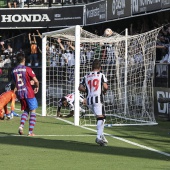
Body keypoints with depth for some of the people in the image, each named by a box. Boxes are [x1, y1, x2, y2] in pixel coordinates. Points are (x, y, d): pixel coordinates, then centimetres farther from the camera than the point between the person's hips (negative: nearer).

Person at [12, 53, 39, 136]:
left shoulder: (14, 71, 6)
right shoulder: (27, 69, -10)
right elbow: (36, 81, -13)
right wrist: (37, 87, 8)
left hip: (20, 93, 5)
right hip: (29, 92, -5)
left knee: (25, 110, 20)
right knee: (32, 111, 4)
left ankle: (21, 126, -4)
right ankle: (30, 132, -1)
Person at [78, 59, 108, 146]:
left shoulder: (86, 76, 16)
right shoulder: (101, 75, 3)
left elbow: (80, 87, 8)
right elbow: (105, 87, -8)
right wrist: (104, 91, 13)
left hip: (89, 100, 6)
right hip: (98, 98, -6)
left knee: (100, 117, 17)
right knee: (101, 117, -12)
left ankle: (101, 135, 13)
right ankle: (99, 137, -27)